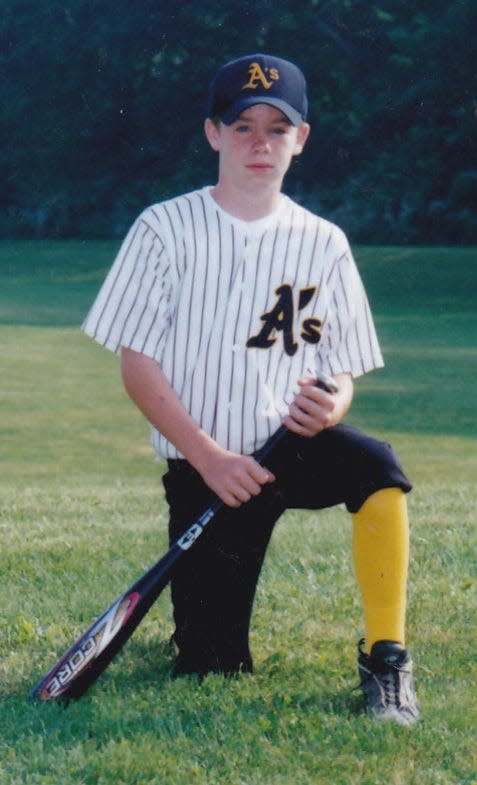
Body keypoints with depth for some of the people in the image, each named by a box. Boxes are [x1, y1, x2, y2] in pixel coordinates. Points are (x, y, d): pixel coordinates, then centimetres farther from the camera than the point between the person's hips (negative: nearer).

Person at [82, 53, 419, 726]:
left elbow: (341, 371, 7)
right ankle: (196, 616, 33)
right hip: (203, 467, -1)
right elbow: (137, 365, -5)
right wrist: (208, 456, -17)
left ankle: (386, 659, -22)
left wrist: (328, 408, -19)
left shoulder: (323, 244, 5)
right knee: (213, 672, -4)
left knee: (374, 464, -34)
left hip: (293, 446, 1)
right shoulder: (166, 229, -2)